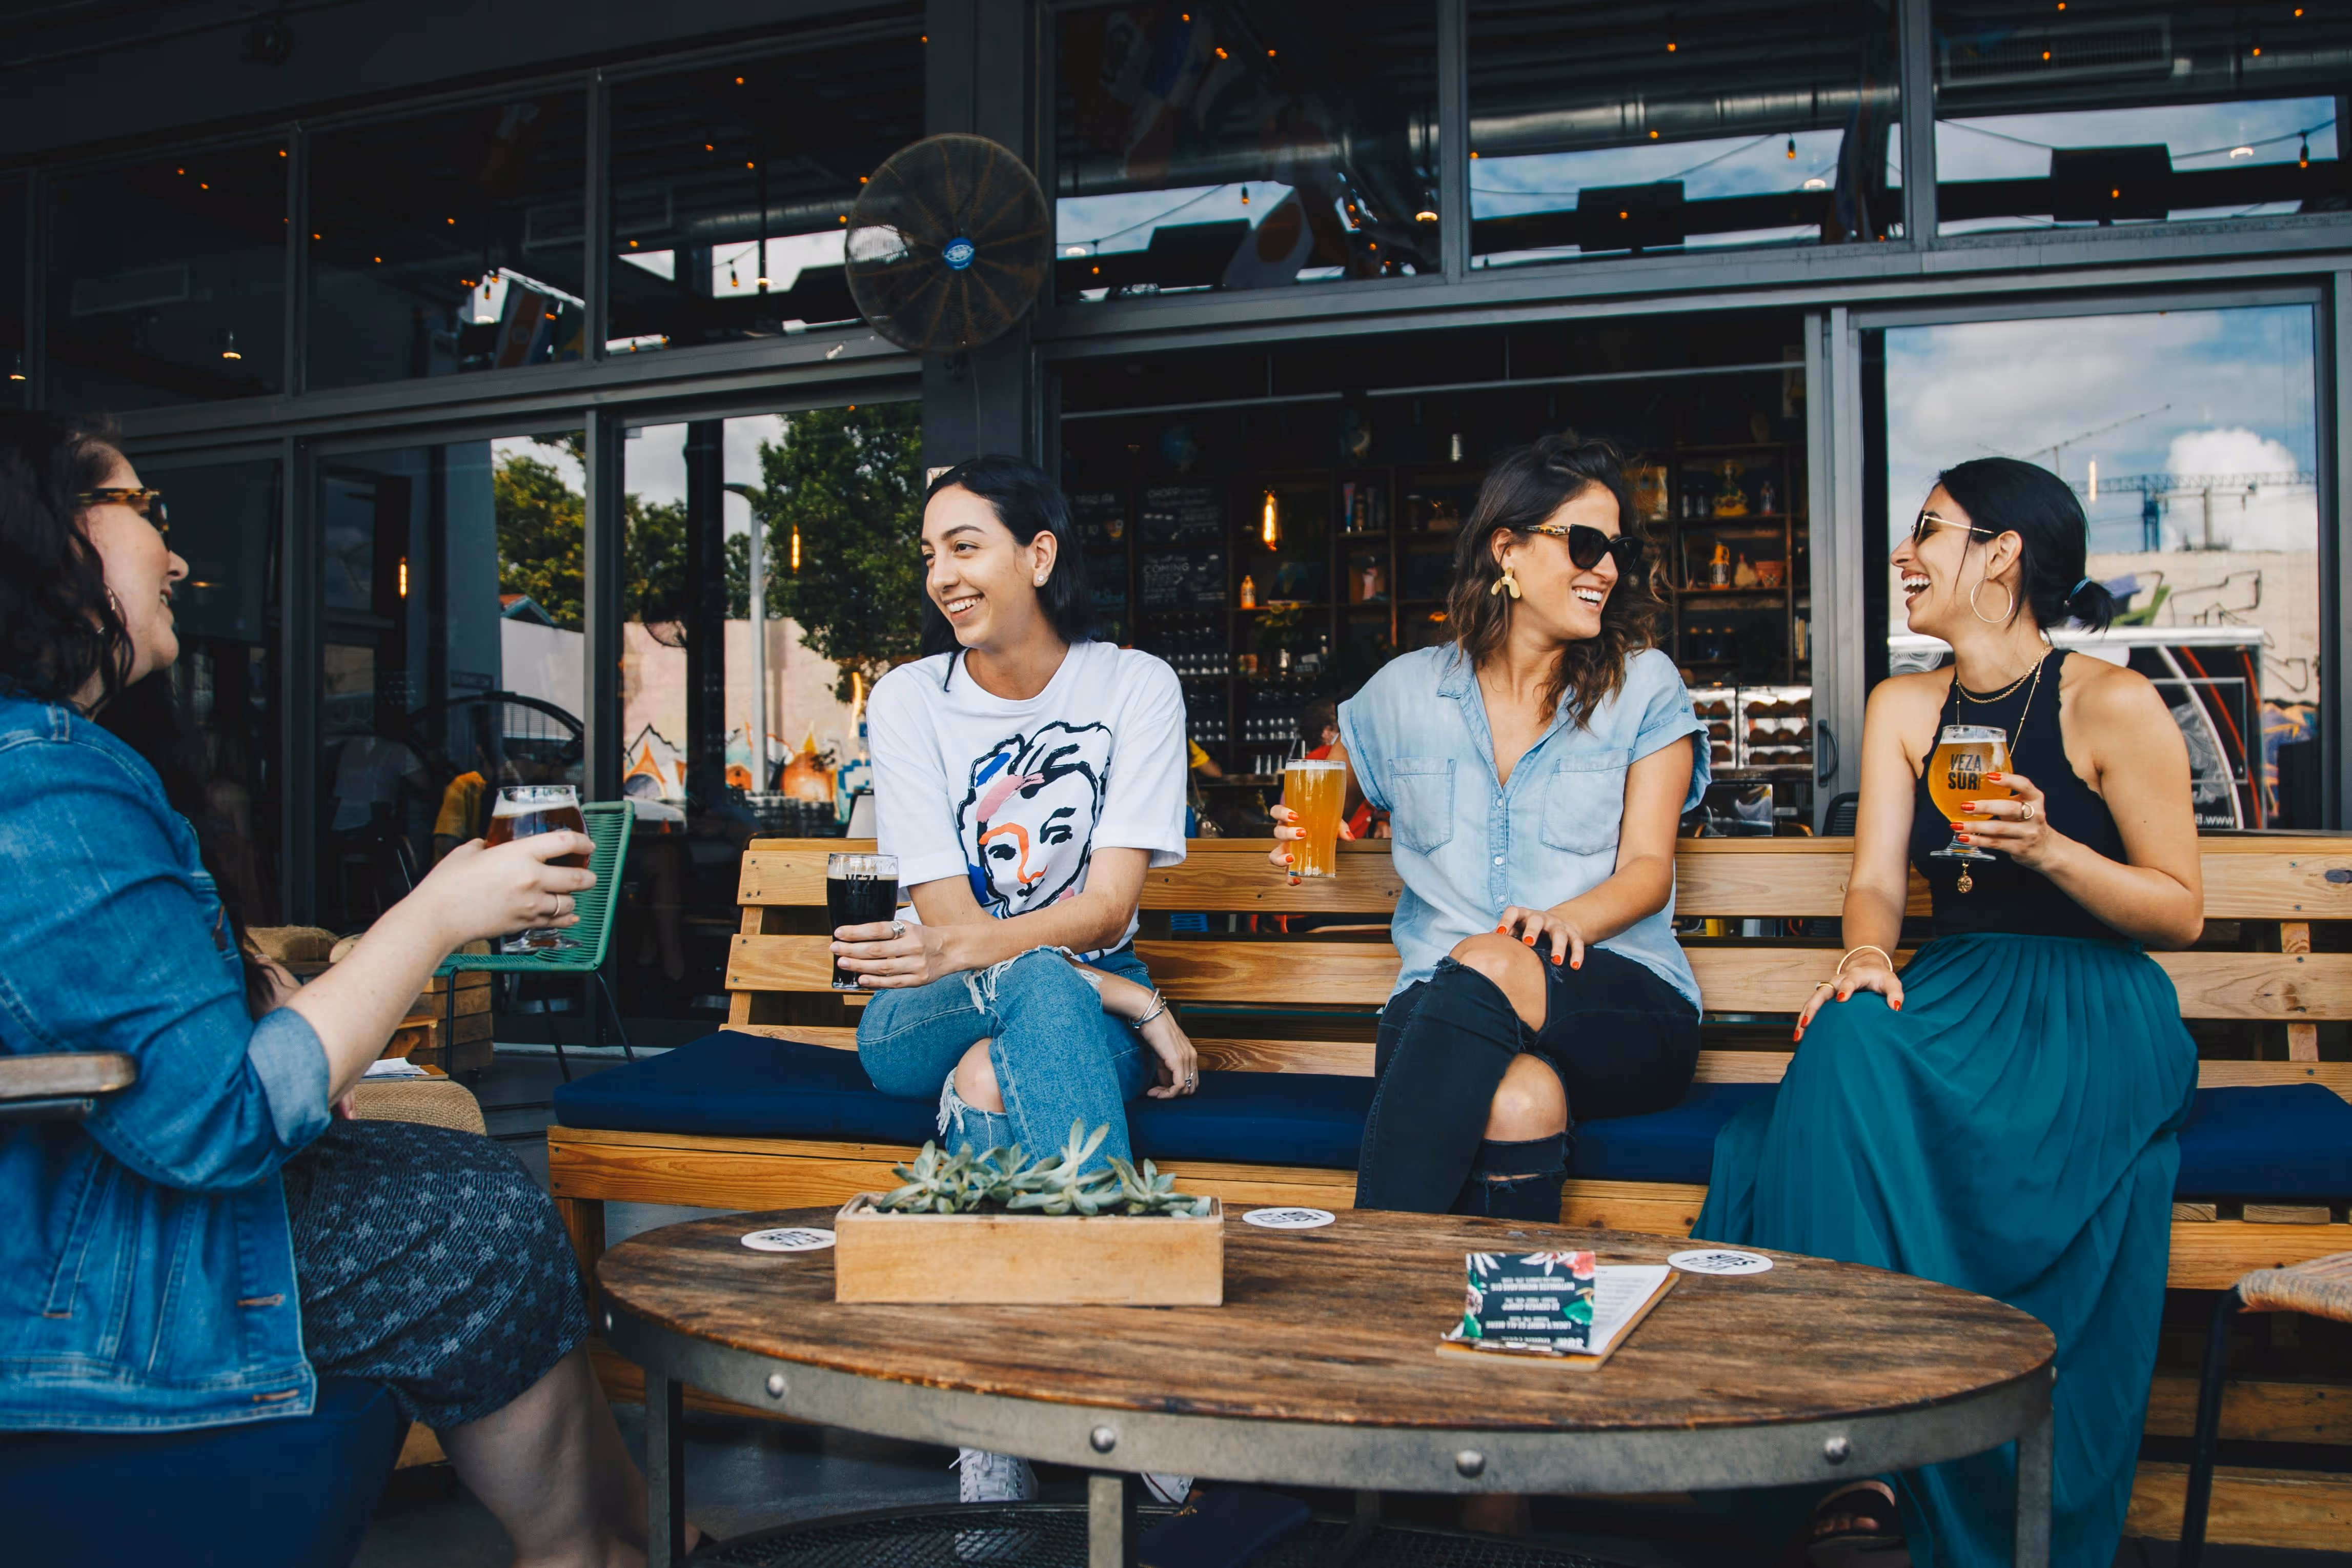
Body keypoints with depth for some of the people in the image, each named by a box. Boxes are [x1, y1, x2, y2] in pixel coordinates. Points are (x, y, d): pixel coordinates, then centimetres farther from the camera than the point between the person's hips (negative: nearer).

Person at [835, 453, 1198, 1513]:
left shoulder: (1135, 686, -3)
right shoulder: (909, 699, -3)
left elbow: (1109, 906, -14)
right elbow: (947, 916, -11)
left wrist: (964, 948, -35)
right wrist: (1136, 1005, -22)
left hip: (1086, 1003, 0)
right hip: (927, 1022, 0)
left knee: (993, 1073, -36)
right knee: (1046, 991, -36)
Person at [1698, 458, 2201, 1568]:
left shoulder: (2113, 706, -2)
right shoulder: (1903, 708, 13)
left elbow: (2182, 914, -2)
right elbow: (1877, 879, 4)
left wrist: (2049, 849, -18)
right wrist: (1865, 956, -19)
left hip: (2097, 1011, -4)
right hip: (1956, 991, 5)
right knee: (1847, 1037, -32)